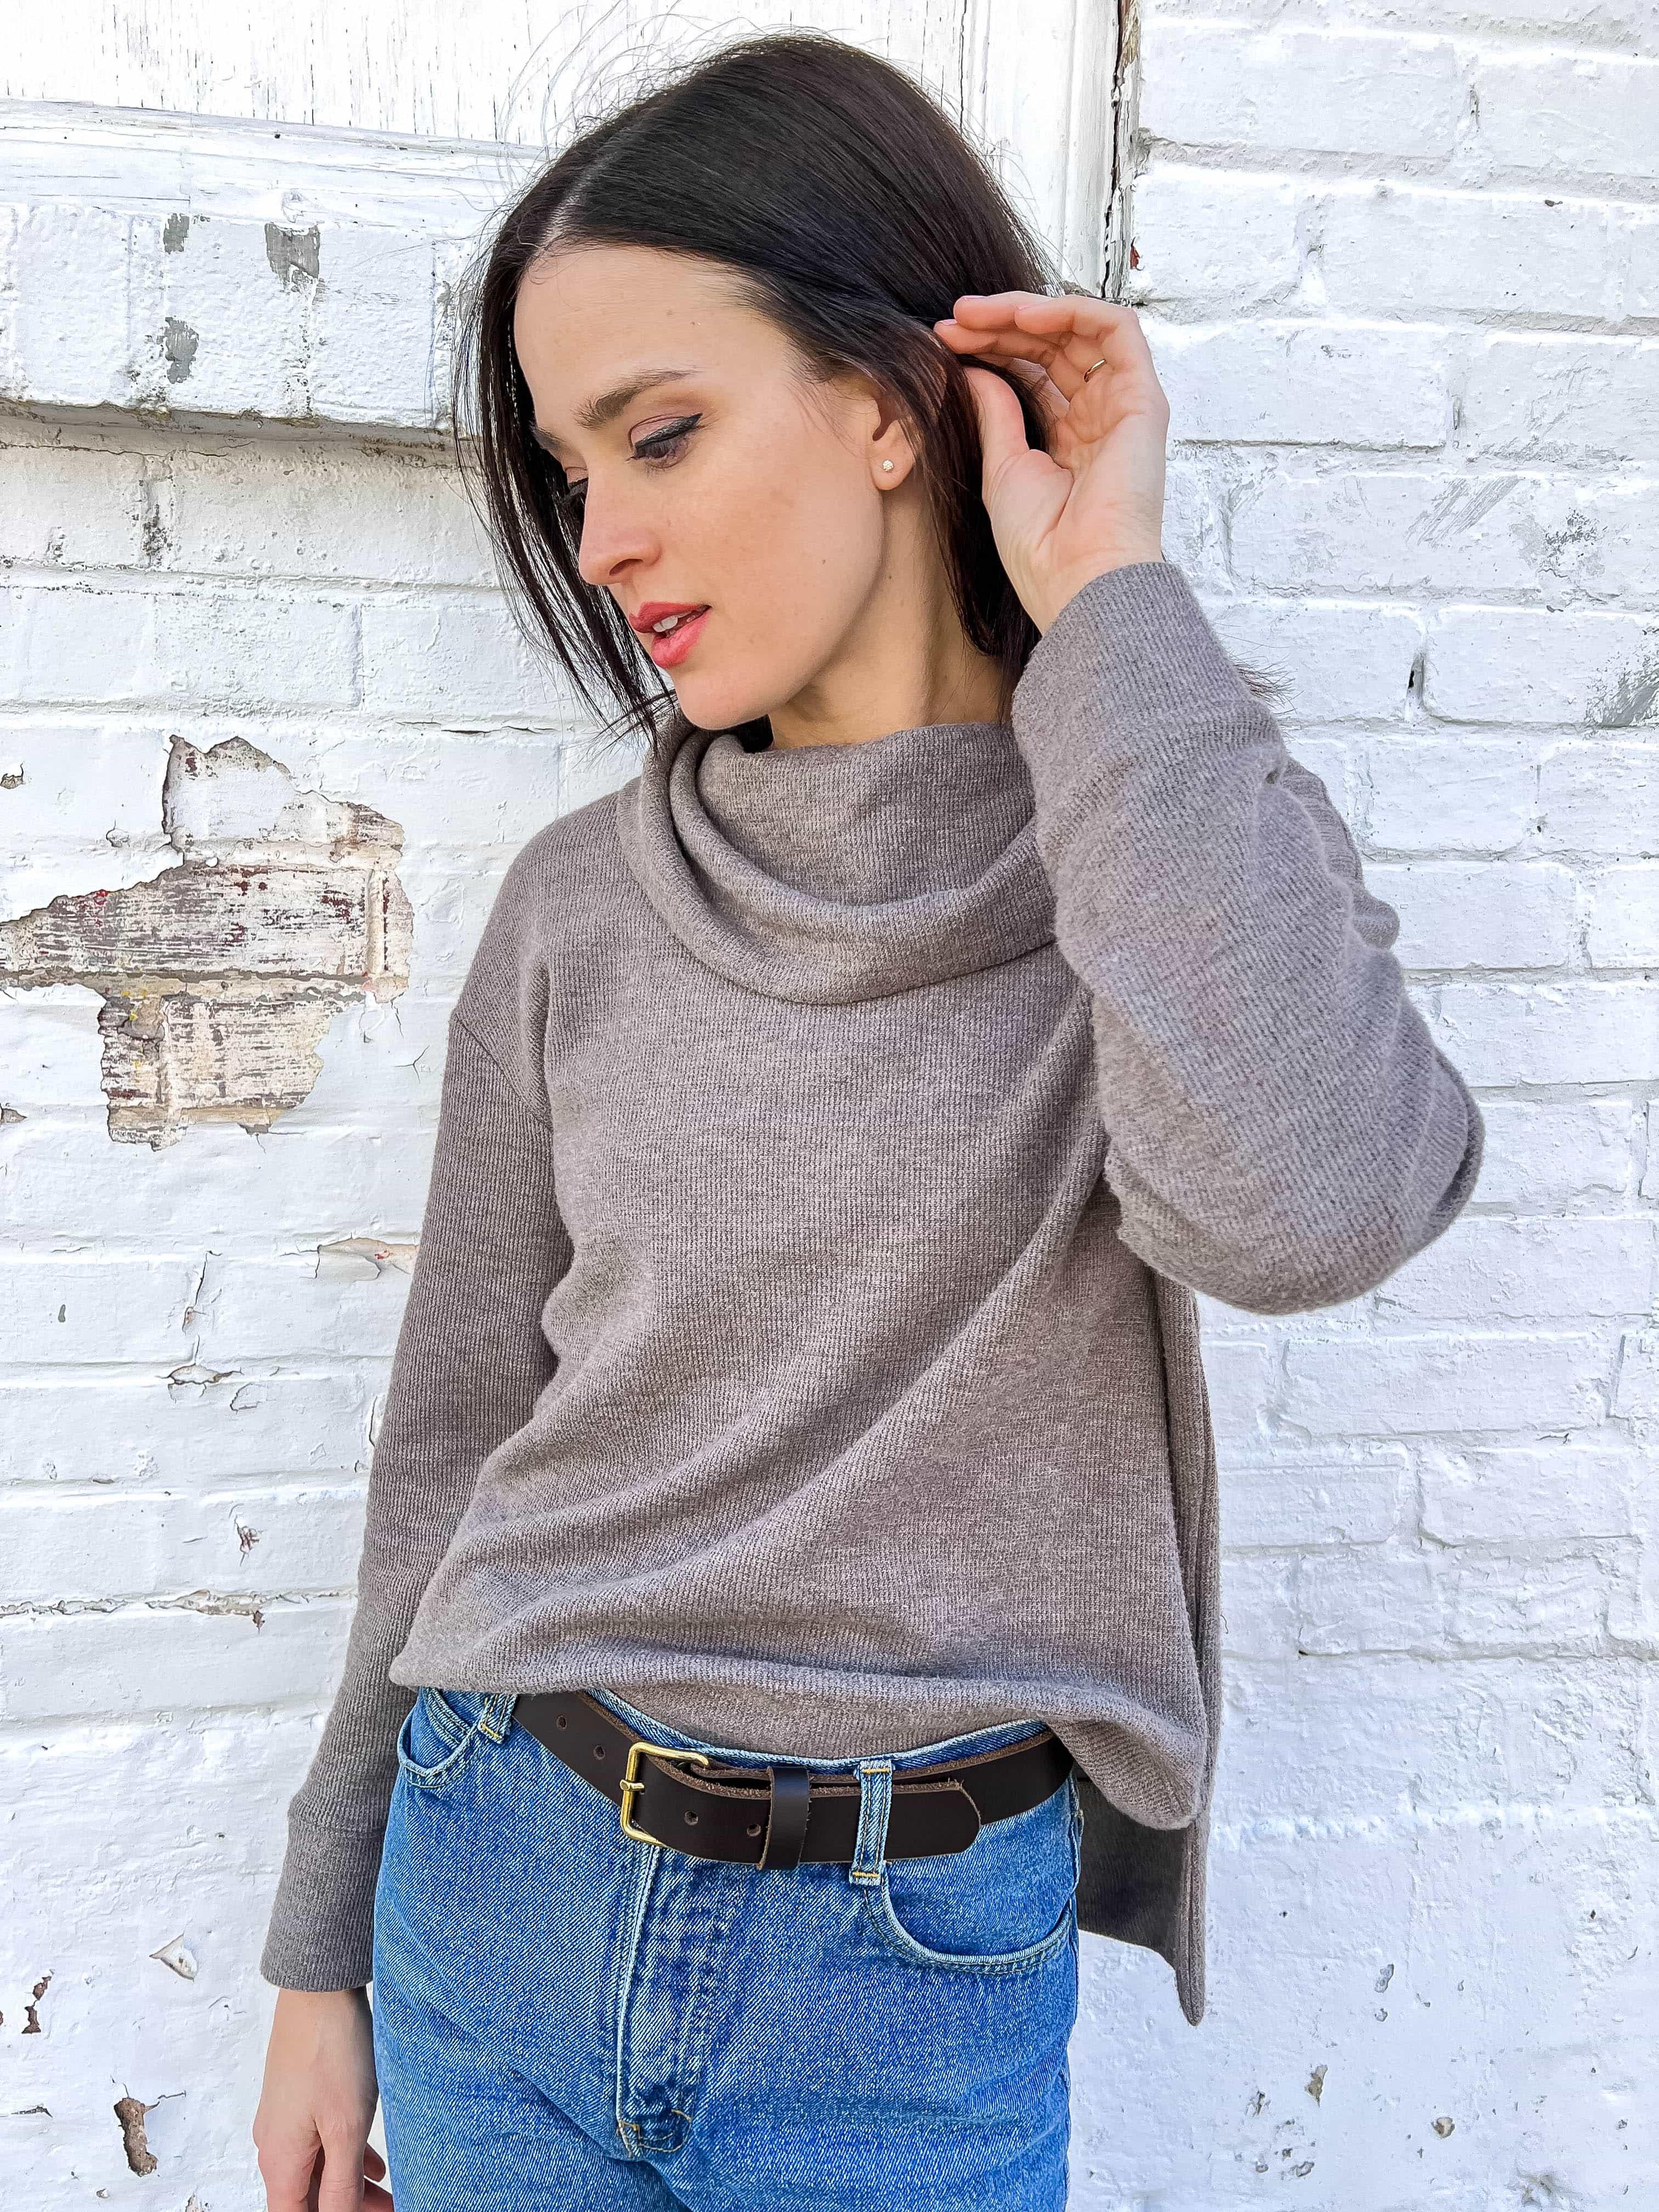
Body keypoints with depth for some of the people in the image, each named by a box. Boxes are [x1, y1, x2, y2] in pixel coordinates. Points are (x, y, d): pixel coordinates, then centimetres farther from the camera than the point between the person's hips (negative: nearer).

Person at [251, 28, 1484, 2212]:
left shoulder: (1207, 848, -8)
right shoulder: (582, 904, -3)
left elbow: (1298, 1205, -30)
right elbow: (457, 1440, 4)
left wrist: (1108, 601, -21)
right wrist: (324, 1951, 9)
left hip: (921, 1973, -2)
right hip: (499, 1886, 2)